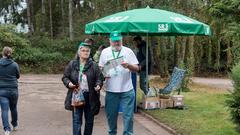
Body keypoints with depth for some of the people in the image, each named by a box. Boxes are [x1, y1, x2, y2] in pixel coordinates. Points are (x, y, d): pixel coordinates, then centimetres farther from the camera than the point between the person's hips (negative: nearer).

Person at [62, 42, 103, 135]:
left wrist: (98, 85, -21)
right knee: (76, 120, 0)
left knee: (89, 120, 12)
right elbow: (65, 77, 6)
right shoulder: (72, 64, 2)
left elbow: (99, 78, 0)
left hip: (90, 97, 1)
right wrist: (69, 83, -14)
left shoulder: (94, 65, 1)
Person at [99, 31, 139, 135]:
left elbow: (136, 68, 1)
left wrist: (128, 65, -19)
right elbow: (100, 68, 11)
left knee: (128, 116, 2)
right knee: (111, 115, 12)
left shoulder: (128, 51, 1)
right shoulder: (105, 52, 6)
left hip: (127, 90, -1)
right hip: (111, 90, 2)